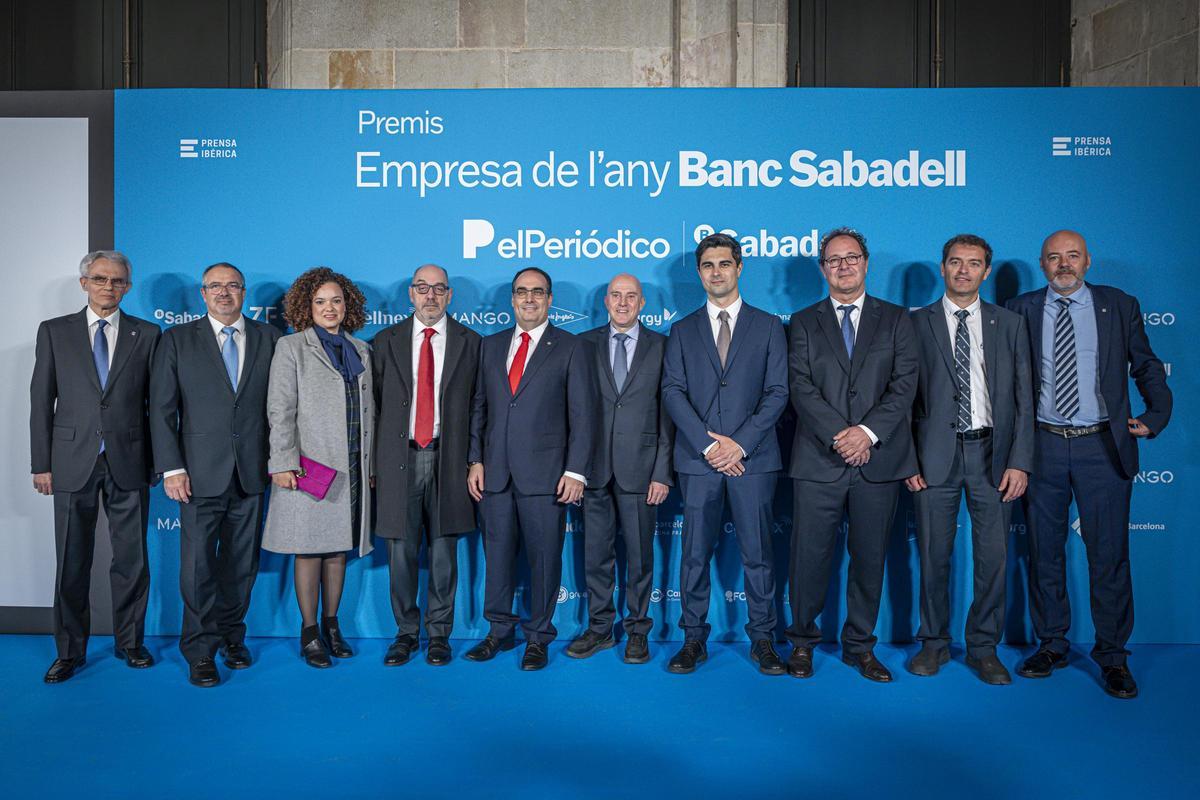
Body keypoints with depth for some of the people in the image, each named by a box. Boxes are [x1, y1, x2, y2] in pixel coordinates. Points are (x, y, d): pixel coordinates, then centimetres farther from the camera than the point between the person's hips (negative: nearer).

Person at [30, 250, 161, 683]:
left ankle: (130, 641, 23)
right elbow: (41, 401, 5)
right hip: (73, 462, 0)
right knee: (72, 561, 8)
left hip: (129, 464, 0)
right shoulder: (54, 331, 7)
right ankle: (70, 650, 22)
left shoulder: (147, 334, 5)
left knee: (131, 558, 7)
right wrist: (41, 463, 0)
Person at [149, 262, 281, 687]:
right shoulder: (177, 340, 4)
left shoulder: (268, 338, 8)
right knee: (198, 564, 0)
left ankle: (231, 636, 27)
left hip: (251, 472, 2)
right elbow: (162, 408, 0)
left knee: (241, 563, 11)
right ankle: (200, 651, 14)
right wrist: (171, 468, -7)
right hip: (201, 472, -2)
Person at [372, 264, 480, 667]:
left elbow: (476, 406, 6)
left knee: (443, 551, 5)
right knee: (401, 551, 6)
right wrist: (376, 460, 2)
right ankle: (406, 632, 21)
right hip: (399, 457, 1)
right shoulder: (386, 341, 8)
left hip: (447, 457, -1)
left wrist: (473, 460, 0)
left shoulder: (469, 342, 6)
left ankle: (439, 634, 19)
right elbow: (376, 403, 7)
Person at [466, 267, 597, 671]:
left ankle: (538, 637, 20)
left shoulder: (571, 348, 1)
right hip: (495, 472, 4)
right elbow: (479, 407, 14)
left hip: (545, 474, -3)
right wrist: (475, 460, 6)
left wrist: (576, 471, -10)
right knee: (496, 553, 11)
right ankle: (499, 630, 27)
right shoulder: (491, 345, 14)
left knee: (544, 557, 4)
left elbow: (582, 415, -3)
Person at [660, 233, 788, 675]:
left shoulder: (768, 326, 9)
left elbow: (777, 392, 1)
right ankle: (694, 639, 16)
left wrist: (740, 443, -11)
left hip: (752, 457, -1)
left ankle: (763, 639, 17)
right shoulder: (682, 331, 12)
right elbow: (672, 392, 1)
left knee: (757, 553, 4)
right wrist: (707, 444, -11)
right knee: (696, 553, 5)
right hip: (697, 459, 1)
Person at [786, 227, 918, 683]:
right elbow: (801, 388, -2)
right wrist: (837, 435, -15)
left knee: (870, 557, 8)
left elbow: (905, 383, 0)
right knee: (810, 556, 2)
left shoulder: (896, 319, 11)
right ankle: (803, 641, 20)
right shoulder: (804, 322, 10)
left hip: (879, 458, 1)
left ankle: (860, 646, 23)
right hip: (819, 460, -1)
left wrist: (868, 431, -14)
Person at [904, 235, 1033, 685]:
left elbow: (1023, 398, 5)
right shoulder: (916, 324, 4)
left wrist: (1020, 461, -4)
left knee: (993, 557, 5)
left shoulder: (1009, 324, 8)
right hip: (935, 456, -1)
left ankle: (984, 648, 22)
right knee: (933, 556, 6)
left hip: (992, 454, 1)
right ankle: (934, 644, 23)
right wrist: (906, 459, -5)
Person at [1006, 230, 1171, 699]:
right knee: (1044, 552, 9)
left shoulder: (1120, 306, 6)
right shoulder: (1021, 310, 5)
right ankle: (1051, 645, 24)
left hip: (1103, 447, 0)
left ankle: (1112, 655, 18)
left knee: (1109, 554, 3)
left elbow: (1147, 367, 11)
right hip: (1042, 446, 1)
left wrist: (1156, 417, -2)